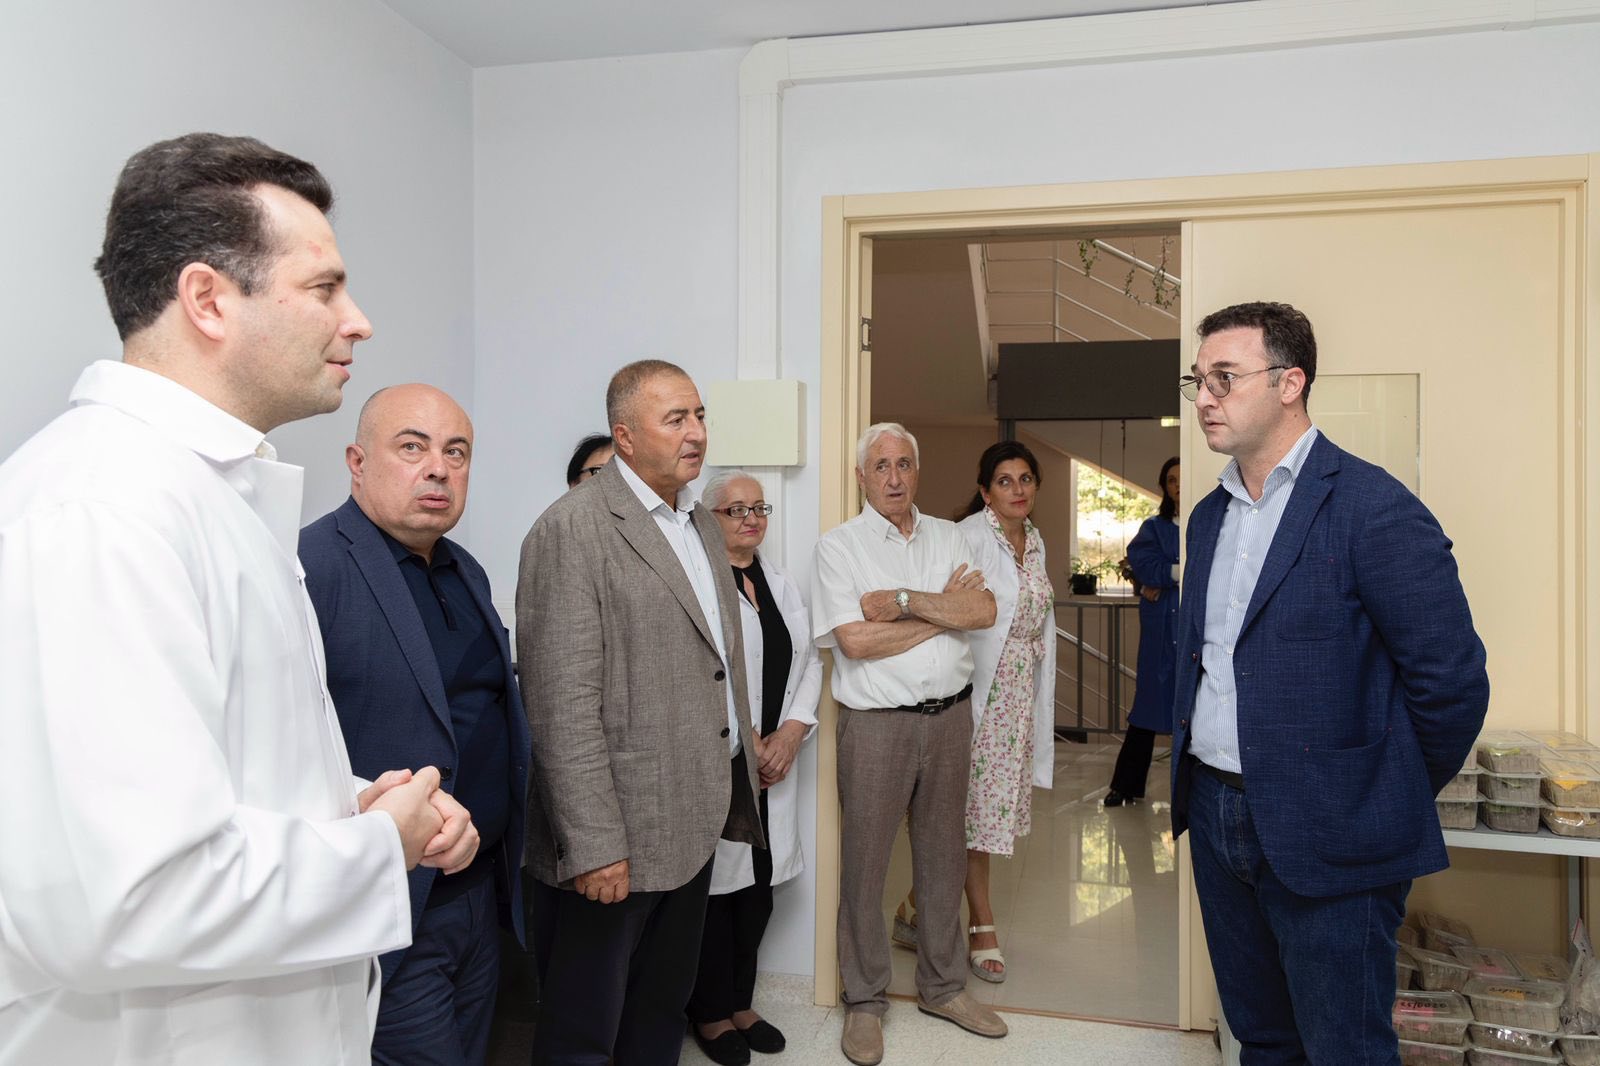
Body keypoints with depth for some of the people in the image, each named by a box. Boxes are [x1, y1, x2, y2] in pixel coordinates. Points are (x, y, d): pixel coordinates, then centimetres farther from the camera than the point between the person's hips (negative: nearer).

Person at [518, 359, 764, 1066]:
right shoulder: (572, 530, -15)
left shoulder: (701, 523, 12)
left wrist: (742, 746, 14)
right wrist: (594, 846, -21)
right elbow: (563, 704, -20)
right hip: (617, 835, -8)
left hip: (695, 821, 8)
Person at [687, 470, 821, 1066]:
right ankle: (711, 1015, 22)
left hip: (774, 764, 6)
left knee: (761, 883, 12)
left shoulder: (780, 585, 14)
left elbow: (809, 661, 12)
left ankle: (740, 1004, 29)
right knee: (717, 887, 3)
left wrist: (791, 733, -2)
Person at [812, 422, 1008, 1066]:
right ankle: (864, 1001, 21)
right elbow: (855, 641, -16)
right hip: (876, 723, -4)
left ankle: (943, 987, 32)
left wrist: (904, 600, -15)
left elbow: (984, 612, -6)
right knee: (864, 862, 3)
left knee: (944, 855, 15)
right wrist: (945, 610, -9)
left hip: (950, 716, 4)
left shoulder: (948, 537, 9)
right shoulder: (838, 546, -4)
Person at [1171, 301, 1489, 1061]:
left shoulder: (1372, 506, -14)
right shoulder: (1209, 516, 10)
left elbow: (1451, 677, -14)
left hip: (1326, 837, -6)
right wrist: (1193, 782, 15)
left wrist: (1398, 799, -2)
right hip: (1216, 816, 7)